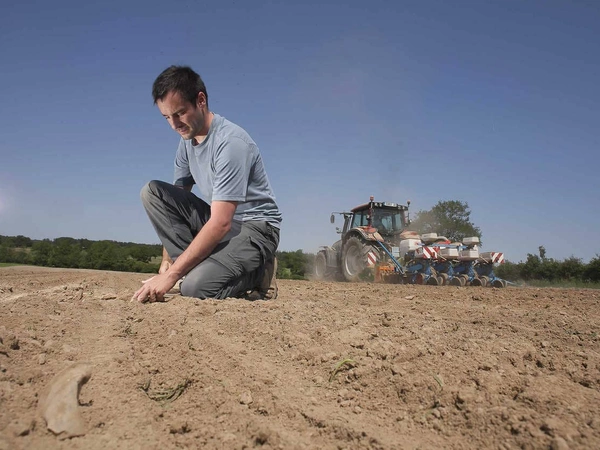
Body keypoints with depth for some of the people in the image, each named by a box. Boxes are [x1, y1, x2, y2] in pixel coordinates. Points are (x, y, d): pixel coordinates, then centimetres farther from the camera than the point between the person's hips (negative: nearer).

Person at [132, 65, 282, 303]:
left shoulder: (231, 141, -23)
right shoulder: (187, 139, 3)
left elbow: (221, 224, -29)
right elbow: (173, 202, 6)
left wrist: (171, 275, -29)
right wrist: (167, 260, -1)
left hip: (254, 228, -7)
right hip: (217, 220, 8)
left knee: (195, 286, -28)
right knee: (152, 191, -7)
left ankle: (255, 272, 1)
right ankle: (196, 265, -8)